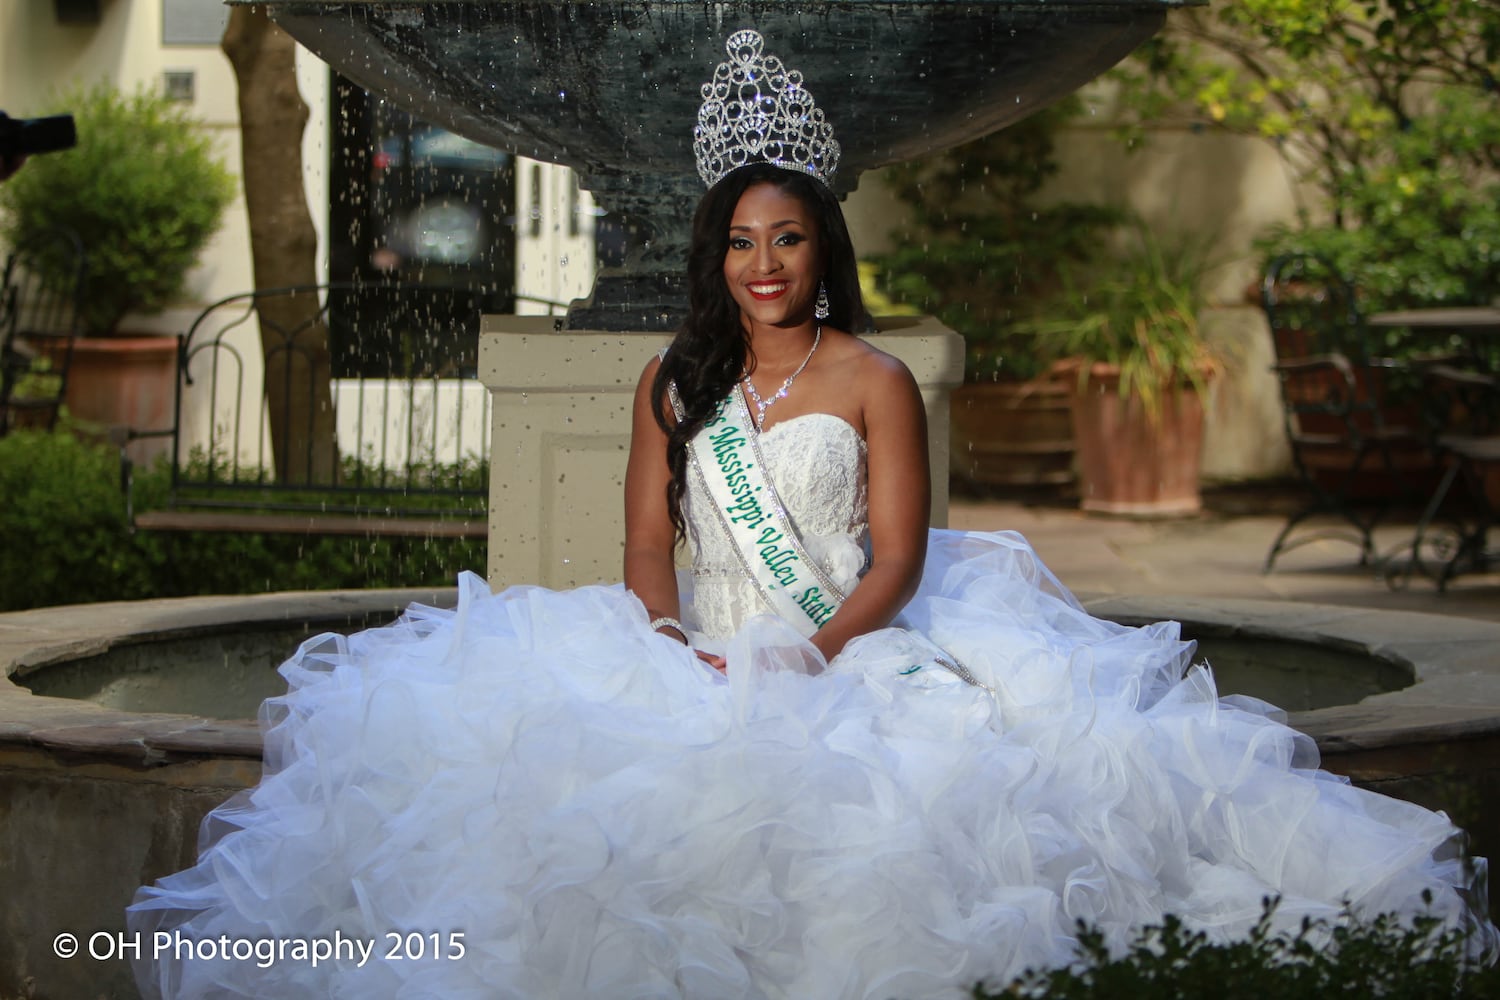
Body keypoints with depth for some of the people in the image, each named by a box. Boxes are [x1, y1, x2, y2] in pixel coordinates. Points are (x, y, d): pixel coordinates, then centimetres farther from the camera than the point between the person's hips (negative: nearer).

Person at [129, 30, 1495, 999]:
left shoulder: (875, 382, 6)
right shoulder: (674, 384, 15)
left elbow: (897, 561, -1)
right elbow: (648, 548, 8)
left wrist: (816, 656, -18)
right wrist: (682, 655, -12)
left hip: (854, 657, -2)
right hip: (698, 658, 3)